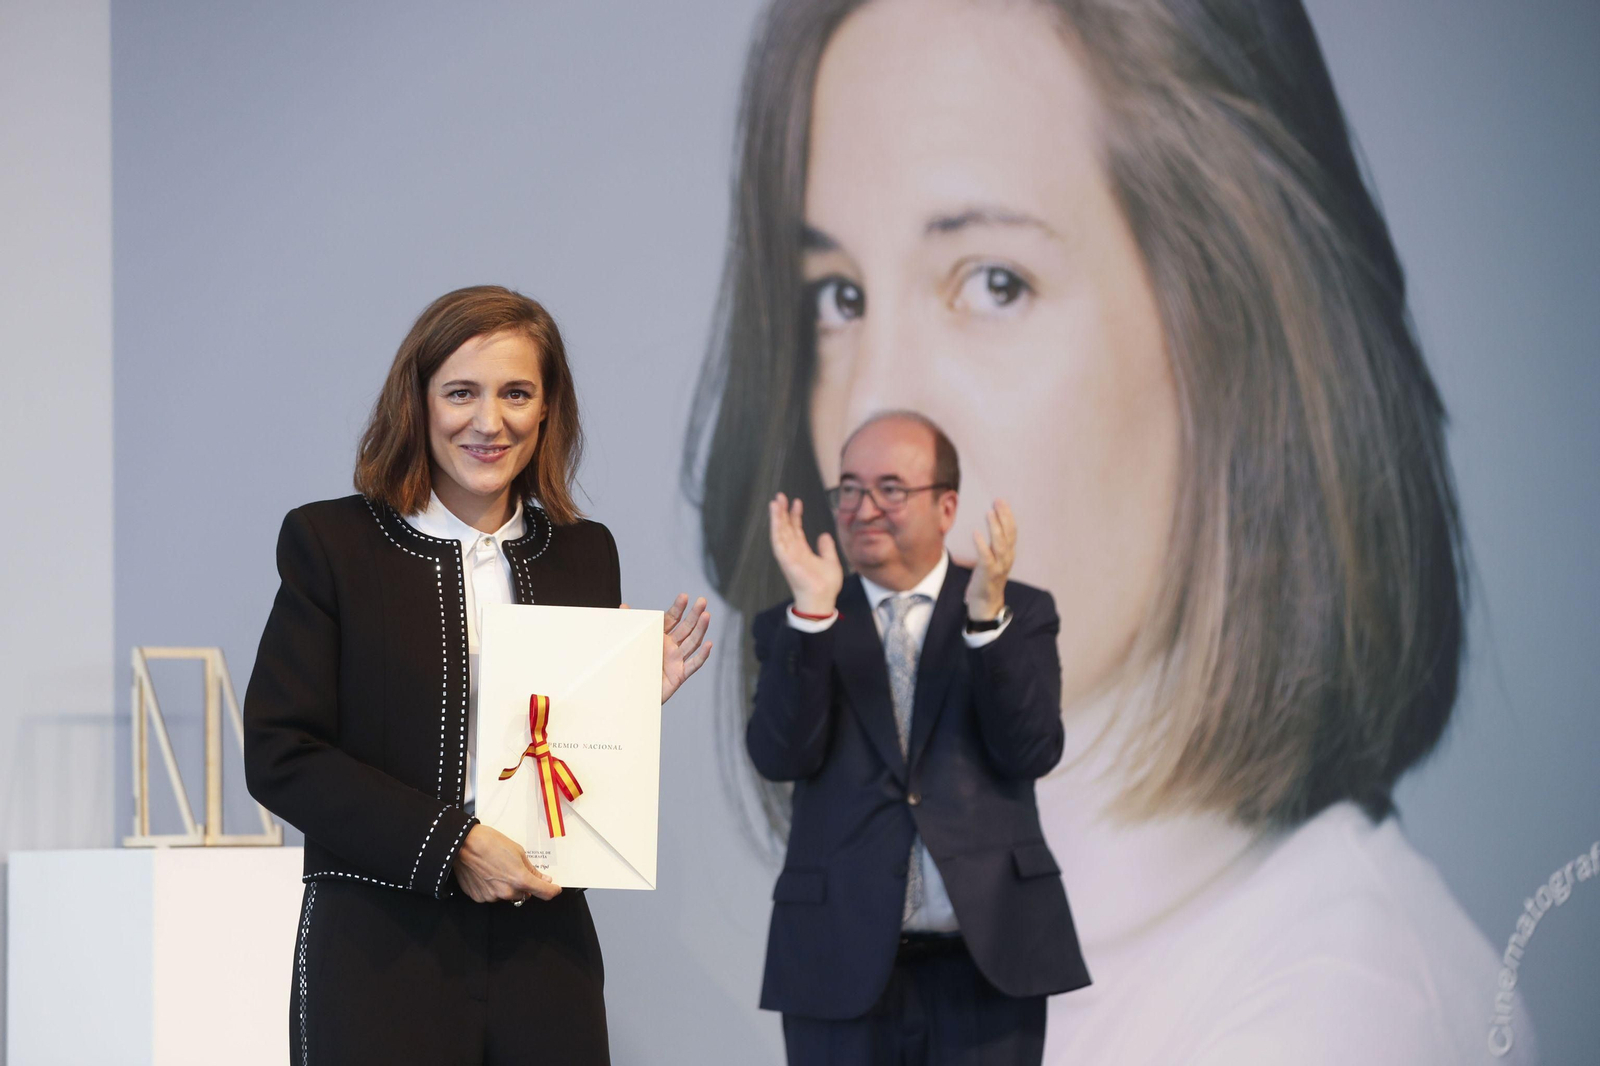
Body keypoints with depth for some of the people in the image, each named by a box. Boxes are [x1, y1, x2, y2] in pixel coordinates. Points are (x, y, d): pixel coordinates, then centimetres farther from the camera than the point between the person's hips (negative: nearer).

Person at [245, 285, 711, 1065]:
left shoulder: (585, 554, 11)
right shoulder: (330, 541, 0)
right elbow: (278, 755, -7)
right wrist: (450, 845, -13)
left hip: (543, 956, 3)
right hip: (380, 957, -3)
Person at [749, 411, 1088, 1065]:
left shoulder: (1019, 615, 7)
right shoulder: (792, 630, 7)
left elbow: (1032, 753, -7)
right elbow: (780, 757, -8)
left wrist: (987, 617, -18)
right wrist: (812, 613, -17)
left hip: (989, 963, 0)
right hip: (843, 966, 0)